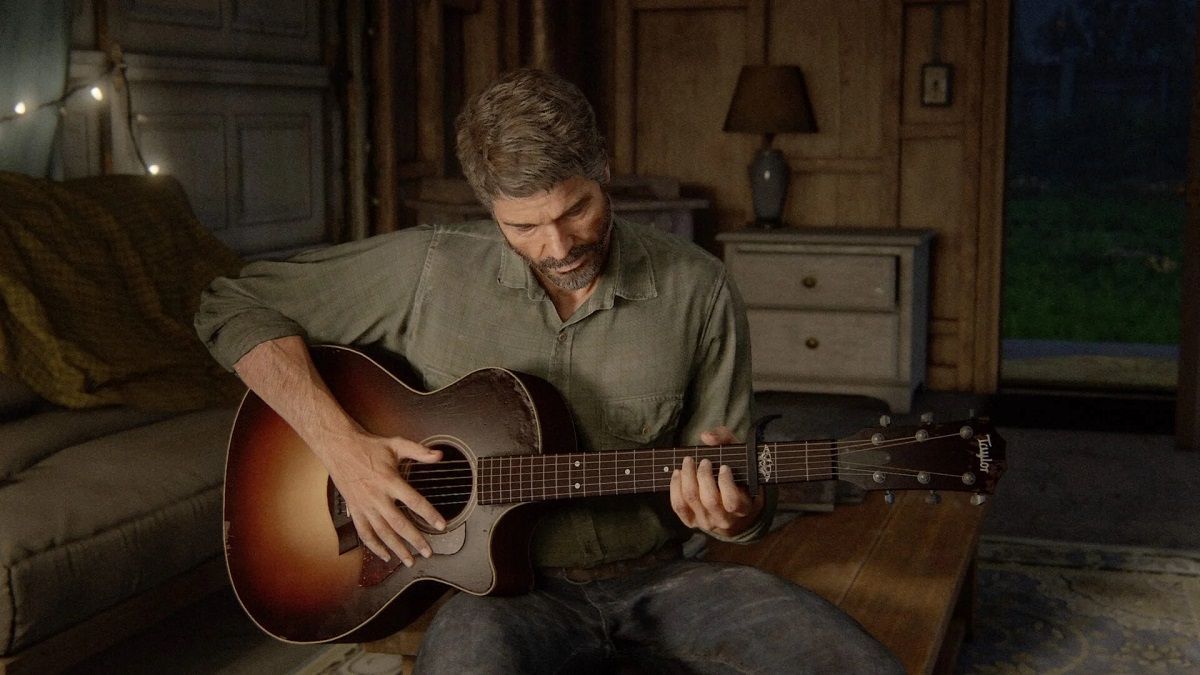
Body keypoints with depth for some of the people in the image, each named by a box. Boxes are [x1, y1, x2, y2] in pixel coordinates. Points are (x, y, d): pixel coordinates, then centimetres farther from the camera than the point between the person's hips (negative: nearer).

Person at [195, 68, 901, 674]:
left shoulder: (697, 290, -1)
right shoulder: (430, 269, -3)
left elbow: (747, 506, 6)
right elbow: (235, 306, 1)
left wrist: (732, 514, -20)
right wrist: (343, 446, -11)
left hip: (653, 578, 3)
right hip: (507, 584, -3)